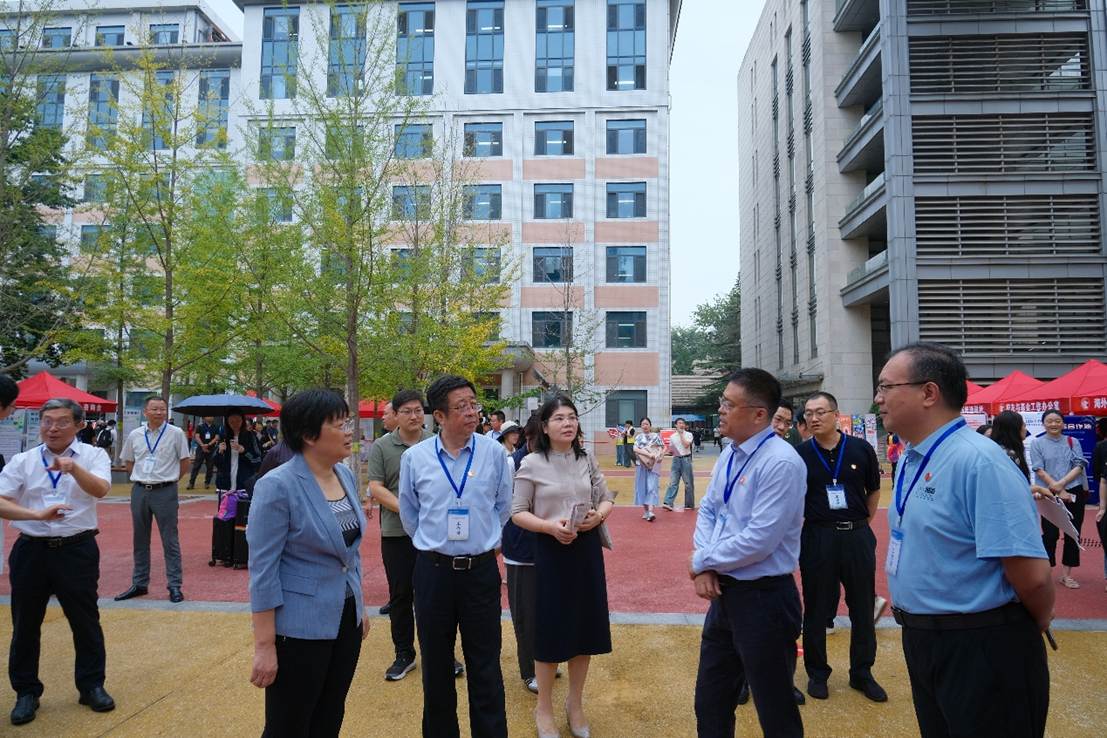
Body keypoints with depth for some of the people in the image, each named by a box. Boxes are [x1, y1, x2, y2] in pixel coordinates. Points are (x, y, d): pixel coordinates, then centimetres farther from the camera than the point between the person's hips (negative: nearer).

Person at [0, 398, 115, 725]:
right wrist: (38, 514, -23)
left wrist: (75, 468, -39)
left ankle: (92, 686, 25)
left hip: (77, 550, -2)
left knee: (86, 621, 8)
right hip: (31, 550, 2)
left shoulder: (93, 455, -4)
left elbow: (100, 490, -21)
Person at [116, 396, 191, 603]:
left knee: (170, 540, -1)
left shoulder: (176, 433, -5)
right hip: (139, 491, 4)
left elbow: (185, 462, 1)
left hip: (165, 492, -4)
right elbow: (128, 462, 18)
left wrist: (168, 479, 5)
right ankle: (139, 584, 26)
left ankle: (174, 586, 5)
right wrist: (142, 478, 10)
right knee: (140, 540, 14)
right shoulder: (134, 435, 5)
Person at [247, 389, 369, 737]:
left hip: (345, 619, 7)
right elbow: (262, 571, -18)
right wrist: (264, 645, -17)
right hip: (299, 628, -7)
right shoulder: (277, 486, -19)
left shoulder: (346, 475, 2)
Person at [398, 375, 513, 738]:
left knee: (485, 667, 8)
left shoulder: (494, 452, -6)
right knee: (436, 665, 15)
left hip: (481, 570, -1)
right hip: (433, 571, 1)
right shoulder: (414, 457, -5)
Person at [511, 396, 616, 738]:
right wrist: (550, 526, -22)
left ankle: (575, 703, 34)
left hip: (587, 548, 4)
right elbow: (517, 512, -6)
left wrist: (598, 516, -12)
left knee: (586, 626, 12)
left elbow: (607, 499, 10)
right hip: (550, 550, -4)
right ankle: (544, 708, 27)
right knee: (550, 628, 5)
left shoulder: (587, 460, 3)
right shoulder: (532, 464, -8)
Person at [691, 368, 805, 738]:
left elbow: (759, 540, -25)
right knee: (710, 702, 20)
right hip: (725, 592, 8)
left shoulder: (780, 463, -22)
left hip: (763, 597, -8)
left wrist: (702, 561, -12)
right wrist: (704, 566, -7)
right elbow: (708, 510, 11)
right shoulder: (730, 454, 6)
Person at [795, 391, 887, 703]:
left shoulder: (861, 450, -2)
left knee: (863, 607, 12)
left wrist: (862, 522, 7)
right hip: (817, 537, -1)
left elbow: (874, 491, 10)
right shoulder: (800, 454, -5)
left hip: (857, 536, 2)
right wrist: (797, 526, -1)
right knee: (817, 609, 9)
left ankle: (862, 673, 29)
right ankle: (817, 673, 24)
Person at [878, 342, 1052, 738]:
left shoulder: (979, 462, -25)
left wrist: (1038, 622, -6)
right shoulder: (909, 459, 5)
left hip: (981, 650, -8)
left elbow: (1032, 575, -25)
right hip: (921, 643, 9)